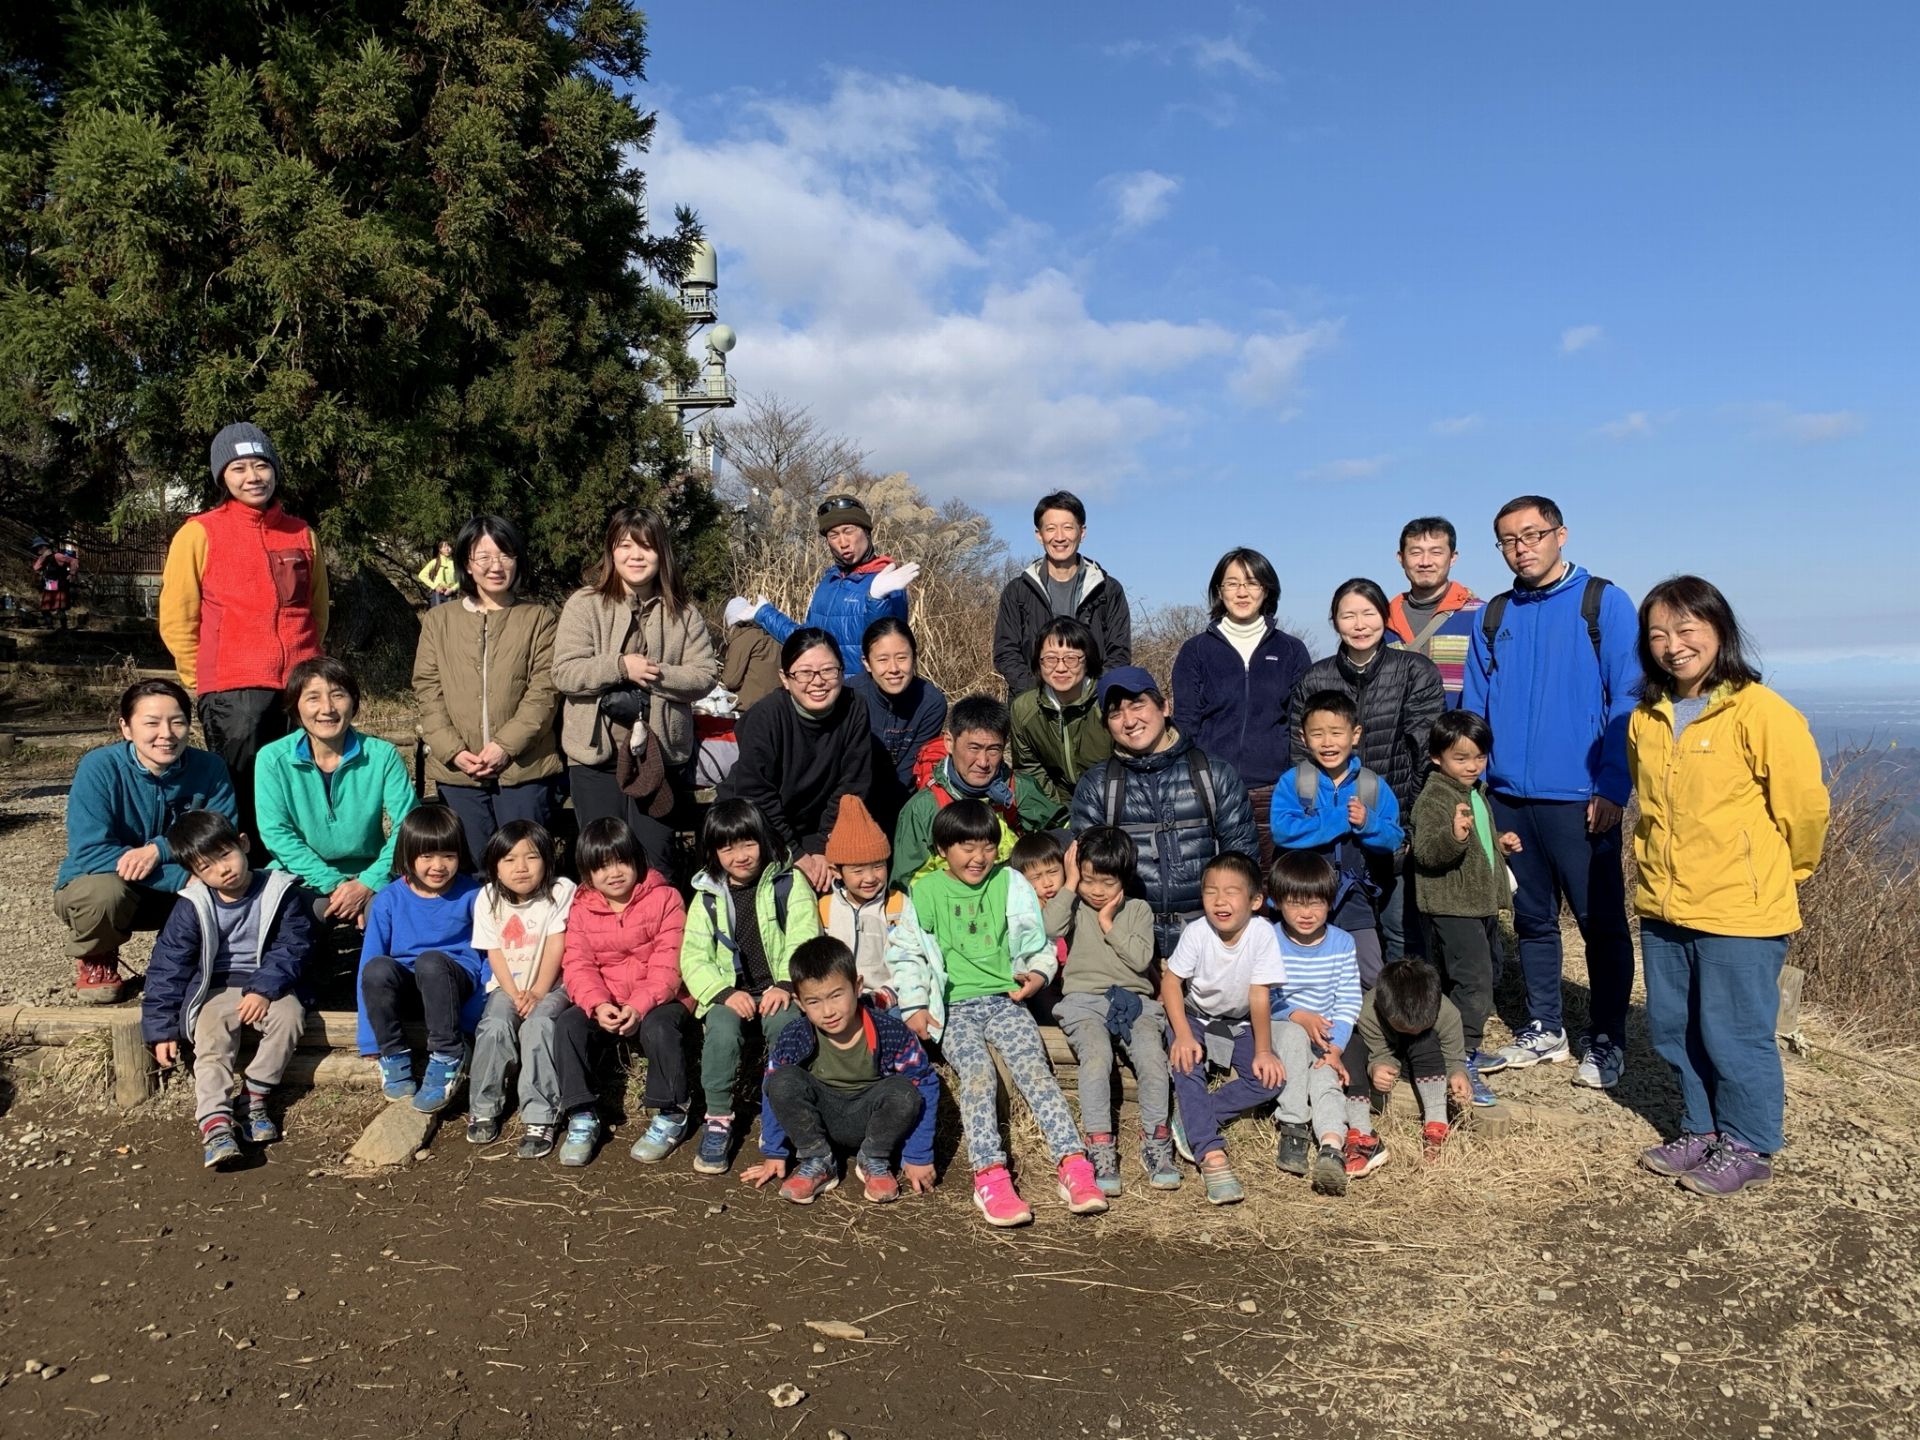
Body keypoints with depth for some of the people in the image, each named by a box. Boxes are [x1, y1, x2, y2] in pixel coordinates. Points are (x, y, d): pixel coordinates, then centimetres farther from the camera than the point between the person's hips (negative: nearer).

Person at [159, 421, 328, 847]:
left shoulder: (302, 535, 13)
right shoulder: (199, 533, 2)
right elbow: (177, 621, 3)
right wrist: (208, 684, 4)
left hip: (300, 692, 4)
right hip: (234, 697, -3)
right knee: (240, 801, -2)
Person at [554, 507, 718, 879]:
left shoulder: (682, 612, 4)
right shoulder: (585, 604, -1)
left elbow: (705, 674, -2)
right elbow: (565, 673, -8)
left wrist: (659, 675, -17)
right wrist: (621, 666, -19)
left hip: (660, 751, 1)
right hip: (596, 752, -1)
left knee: (654, 859, 8)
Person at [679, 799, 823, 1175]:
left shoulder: (789, 883, 2)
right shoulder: (707, 895, 9)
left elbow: (803, 942, -6)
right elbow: (693, 957, 2)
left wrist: (786, 985, -23)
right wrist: (725, 992, -15)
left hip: (779, 992, -2)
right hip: (729, 995, 2)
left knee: (785, 1023, -33)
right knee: (722, 1027, -31)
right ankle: (718, 1119, -17)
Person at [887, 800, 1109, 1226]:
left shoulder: (1010, 884, 10)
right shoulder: (925, 892, 7)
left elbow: (1037, 943, 15)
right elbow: (906, 955, 9)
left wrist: (1038, 973, -6)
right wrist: (914, 1006, -3)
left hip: (1005, 999, 1)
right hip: (953, 1007, -1)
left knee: (1033, 1067, -23)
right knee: (977, 1072, -28)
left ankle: (1073, 1165, -28)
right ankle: (990, 1177, -34)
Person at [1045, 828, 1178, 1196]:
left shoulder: (1138, 909, 13)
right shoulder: (1075, 906, 11)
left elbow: (1141, 958, -2)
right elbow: (1050, 927, -13)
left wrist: (1109, 924, -4)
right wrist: (1070, 885, -7)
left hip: (1134, 1000, 1)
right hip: (1085, 1001, -1)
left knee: (1153, 1056, -26)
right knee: (1097, 1056, -31)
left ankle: (1155, 1143, -11)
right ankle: (1100, 1148, -26)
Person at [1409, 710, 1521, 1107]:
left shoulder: (1477, 793, 15)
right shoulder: (1434, 798, -16)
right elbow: (1425, 852, -28)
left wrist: (1500, 842, 14)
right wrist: (1454, 835, -44)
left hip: (1482, 903, 10)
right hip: (1452, 907, -10)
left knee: (1485, 974, 19)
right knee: (1473, 979, -15)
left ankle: (1468, 1045, 35)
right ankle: (1461, 1064, -10)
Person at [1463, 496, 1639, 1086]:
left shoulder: (1603, 602, -3)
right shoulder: (1493, 616, 9)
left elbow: (1627, 701, -7)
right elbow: (1474, 707, 11)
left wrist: (1613, 788, -13)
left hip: (1580, 799, -4)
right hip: (1509, 797, 4)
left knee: (1601, 922, 5)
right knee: (1532, 919, 14)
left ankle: (1605, 1042, 20)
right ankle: (1543, 1031, 27)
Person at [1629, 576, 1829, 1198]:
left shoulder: (1760, 712, -14)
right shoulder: (1646, 719, 6)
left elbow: (1805, 805, -8)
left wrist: (1784, 874, 5)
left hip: (1739, 913, -6)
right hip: (1663, 909, 7)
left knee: (1734, 1036, 4)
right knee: (1672, 1029, 16)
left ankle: (1749, 1147, 23)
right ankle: (1702, 1130, 33)